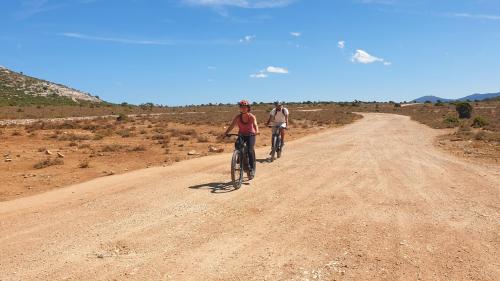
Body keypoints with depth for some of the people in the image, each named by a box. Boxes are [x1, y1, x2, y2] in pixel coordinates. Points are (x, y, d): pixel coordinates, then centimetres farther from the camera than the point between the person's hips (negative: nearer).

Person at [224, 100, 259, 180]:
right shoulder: (237, 117, -10)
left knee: (250, 150, -21)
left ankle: (252, 169, -10)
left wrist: (257, 131, -53)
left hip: (250, 135, -2)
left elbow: (255, 125, -31)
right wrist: (225, 133, -35)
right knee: (237, 148, -20)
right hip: (241, 135, 2)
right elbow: (231, 126, -19)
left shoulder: (252, 117, -15)